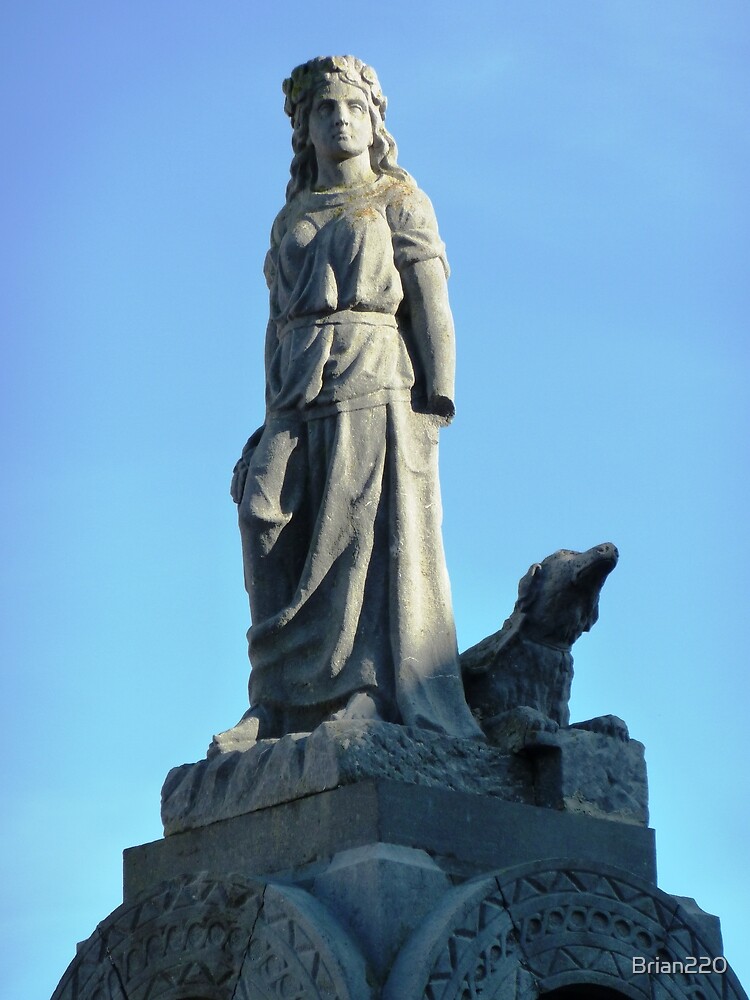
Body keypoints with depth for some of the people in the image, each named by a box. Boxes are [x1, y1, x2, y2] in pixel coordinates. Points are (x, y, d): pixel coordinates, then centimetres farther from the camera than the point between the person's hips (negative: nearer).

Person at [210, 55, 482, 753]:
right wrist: (272, 429, 13)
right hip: (298, 395, 4)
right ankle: (284, 709, -17)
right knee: (268, 517, -14)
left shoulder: (399, 202, 13)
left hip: (374, 380, -4)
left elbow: (431, 304, 4)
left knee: (365, 528, -15)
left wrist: (436, 400, -9)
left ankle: (375, 702, -19)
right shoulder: (291, 221, 26)